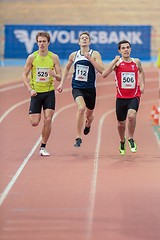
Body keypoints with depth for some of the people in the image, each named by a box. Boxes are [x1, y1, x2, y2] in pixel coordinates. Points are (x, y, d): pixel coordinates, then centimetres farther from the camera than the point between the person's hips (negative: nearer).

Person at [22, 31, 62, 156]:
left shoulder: (54, 57, -2)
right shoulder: (32, 57, -3)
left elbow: (60, 77, -1)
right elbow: (24, 75, 2)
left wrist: (55, 75, -25)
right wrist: (30, 89, -11)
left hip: (49, 92, 0)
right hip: (36, 93, 0)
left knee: (48, 120, -10)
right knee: (34, 123, -4)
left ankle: (43, 147, 3)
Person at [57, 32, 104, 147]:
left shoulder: (95, 54, -4)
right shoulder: (74, 55, 5)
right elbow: (67, 68, 23)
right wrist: (62, 83, 17)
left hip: (90, 88, 0)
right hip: (77, 87, 0)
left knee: (89, 114, 15)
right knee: (81, 108, -26)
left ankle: (87, 125, 55)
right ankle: (78, 138, -21)